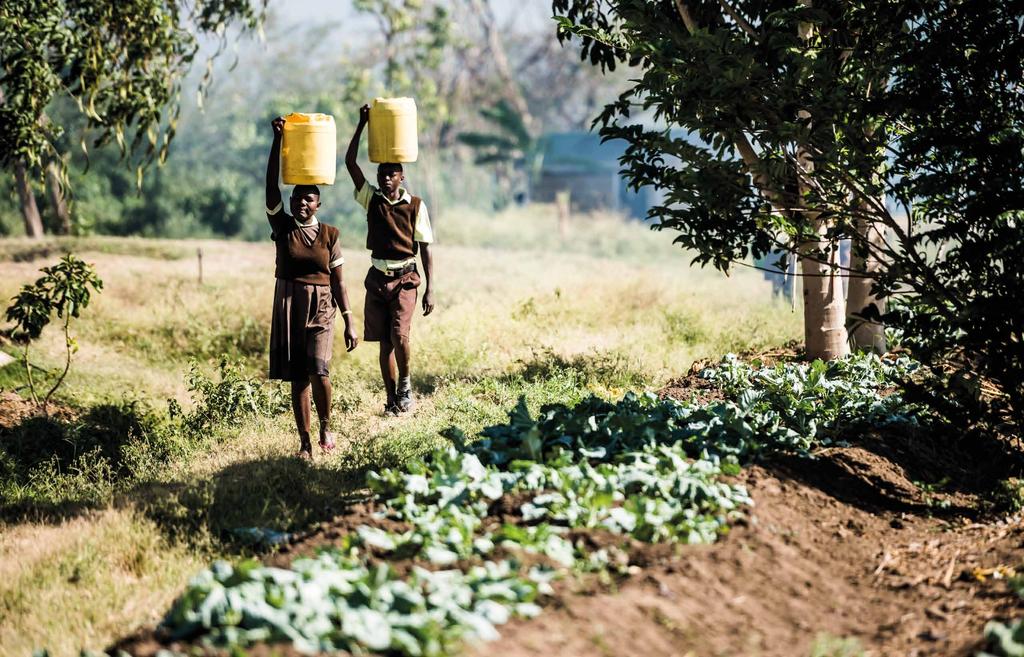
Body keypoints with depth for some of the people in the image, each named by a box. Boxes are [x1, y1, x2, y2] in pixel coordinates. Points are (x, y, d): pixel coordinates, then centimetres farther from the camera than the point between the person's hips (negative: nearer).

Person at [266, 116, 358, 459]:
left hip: (320, 309, -1)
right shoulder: (283, 228, 2)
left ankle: (326, 425, 7)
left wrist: (349, 323, 0)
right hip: (288, 309, 1)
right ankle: (305, 441, 12)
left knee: (318, 371, -18)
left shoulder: (329, 235, 2)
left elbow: (338, 281, 4)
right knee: (297, 378, 4)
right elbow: (271, 186, -9)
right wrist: (278, 140, -16)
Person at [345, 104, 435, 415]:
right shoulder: (371, 199, 4)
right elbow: (350, 162, -3)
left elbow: (425, 249, -1)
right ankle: (392, 399, 11)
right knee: (384, 342, 4)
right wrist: (362, 125, -6)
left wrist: (429, 290, -5)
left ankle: (405, 385, 5)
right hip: (377, 278, 3)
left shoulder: (415, 206, -2)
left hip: (405, 278, -3)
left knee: (399, 334, -19)